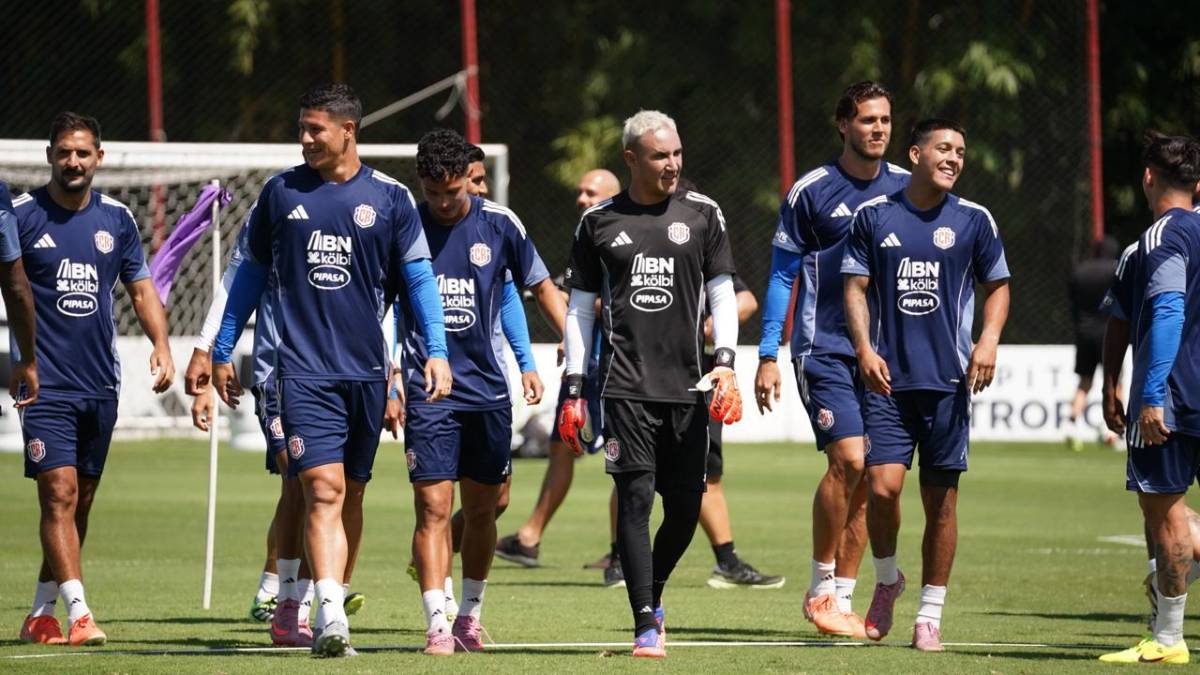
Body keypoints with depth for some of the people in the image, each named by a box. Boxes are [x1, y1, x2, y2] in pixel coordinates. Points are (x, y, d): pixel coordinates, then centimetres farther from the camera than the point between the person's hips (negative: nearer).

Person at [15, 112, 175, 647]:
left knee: (80, 502, 9)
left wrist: (162, 345, 1)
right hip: (45, 382, -5)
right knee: (59, 494, -14)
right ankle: (78, 614, -19)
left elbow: (141, 287, 16)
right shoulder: (21, 215, -4)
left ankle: (41, 614, 19)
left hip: (101, 383, 5)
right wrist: (21, 364, -12)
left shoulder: (117, 219, 9)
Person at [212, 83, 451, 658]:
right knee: (323, 491, -15)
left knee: (347, 494, 9)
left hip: (367, 368, 2)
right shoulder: (281, 192, 5)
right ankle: (330, 617, -25)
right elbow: (252, 271, 14)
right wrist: (223, 350, 15)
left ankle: (328, 610, 21)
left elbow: (418, 275, 6)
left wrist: (437, 350, -4)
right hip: (304, 368, -2)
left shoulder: (389, 197, 4)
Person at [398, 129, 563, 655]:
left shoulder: (498, 223, 0)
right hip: (428, 390, -2)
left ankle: (470, 614, 24)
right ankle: (437, 624, -11)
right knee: (433, 507, -11)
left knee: (481, 508, 9)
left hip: (488, 388, 2)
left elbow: (541, 285, 12)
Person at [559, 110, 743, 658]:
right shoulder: (599, 222, 7)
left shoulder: (701, 214, 9)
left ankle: (652, 597, 29)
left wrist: (724, 364, -6)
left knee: (685, 508, 3)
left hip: (687, 386, 2)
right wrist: (573, 391, 7)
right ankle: (646, 627, -10)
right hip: (626, 384, -2)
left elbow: (722, 295, 9)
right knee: (635, 499, -11)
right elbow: (580, 309, 12)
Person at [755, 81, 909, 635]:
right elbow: (782, 274, 2)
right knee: (848, 460, -18)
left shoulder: (906, 189, 7)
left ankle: (841, 600, 9)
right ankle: (820, 586, -5)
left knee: (867, 480, 2)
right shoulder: (812, 191, -2)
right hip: (824, 349, -4)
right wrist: (768, 355, -2)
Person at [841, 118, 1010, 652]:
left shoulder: (974, 221, 5)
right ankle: (886, 580, 14)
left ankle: (929, 615, 12)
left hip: (949, 380, 1)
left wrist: (989, 341, -4)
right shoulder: (874, 216, 4)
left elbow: (997, 286, 13)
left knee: (941, 500, 2)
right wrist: (864, 349, -9)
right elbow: (856, 288, 6)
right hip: (888, 379, -1)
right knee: (882, 485, -14)